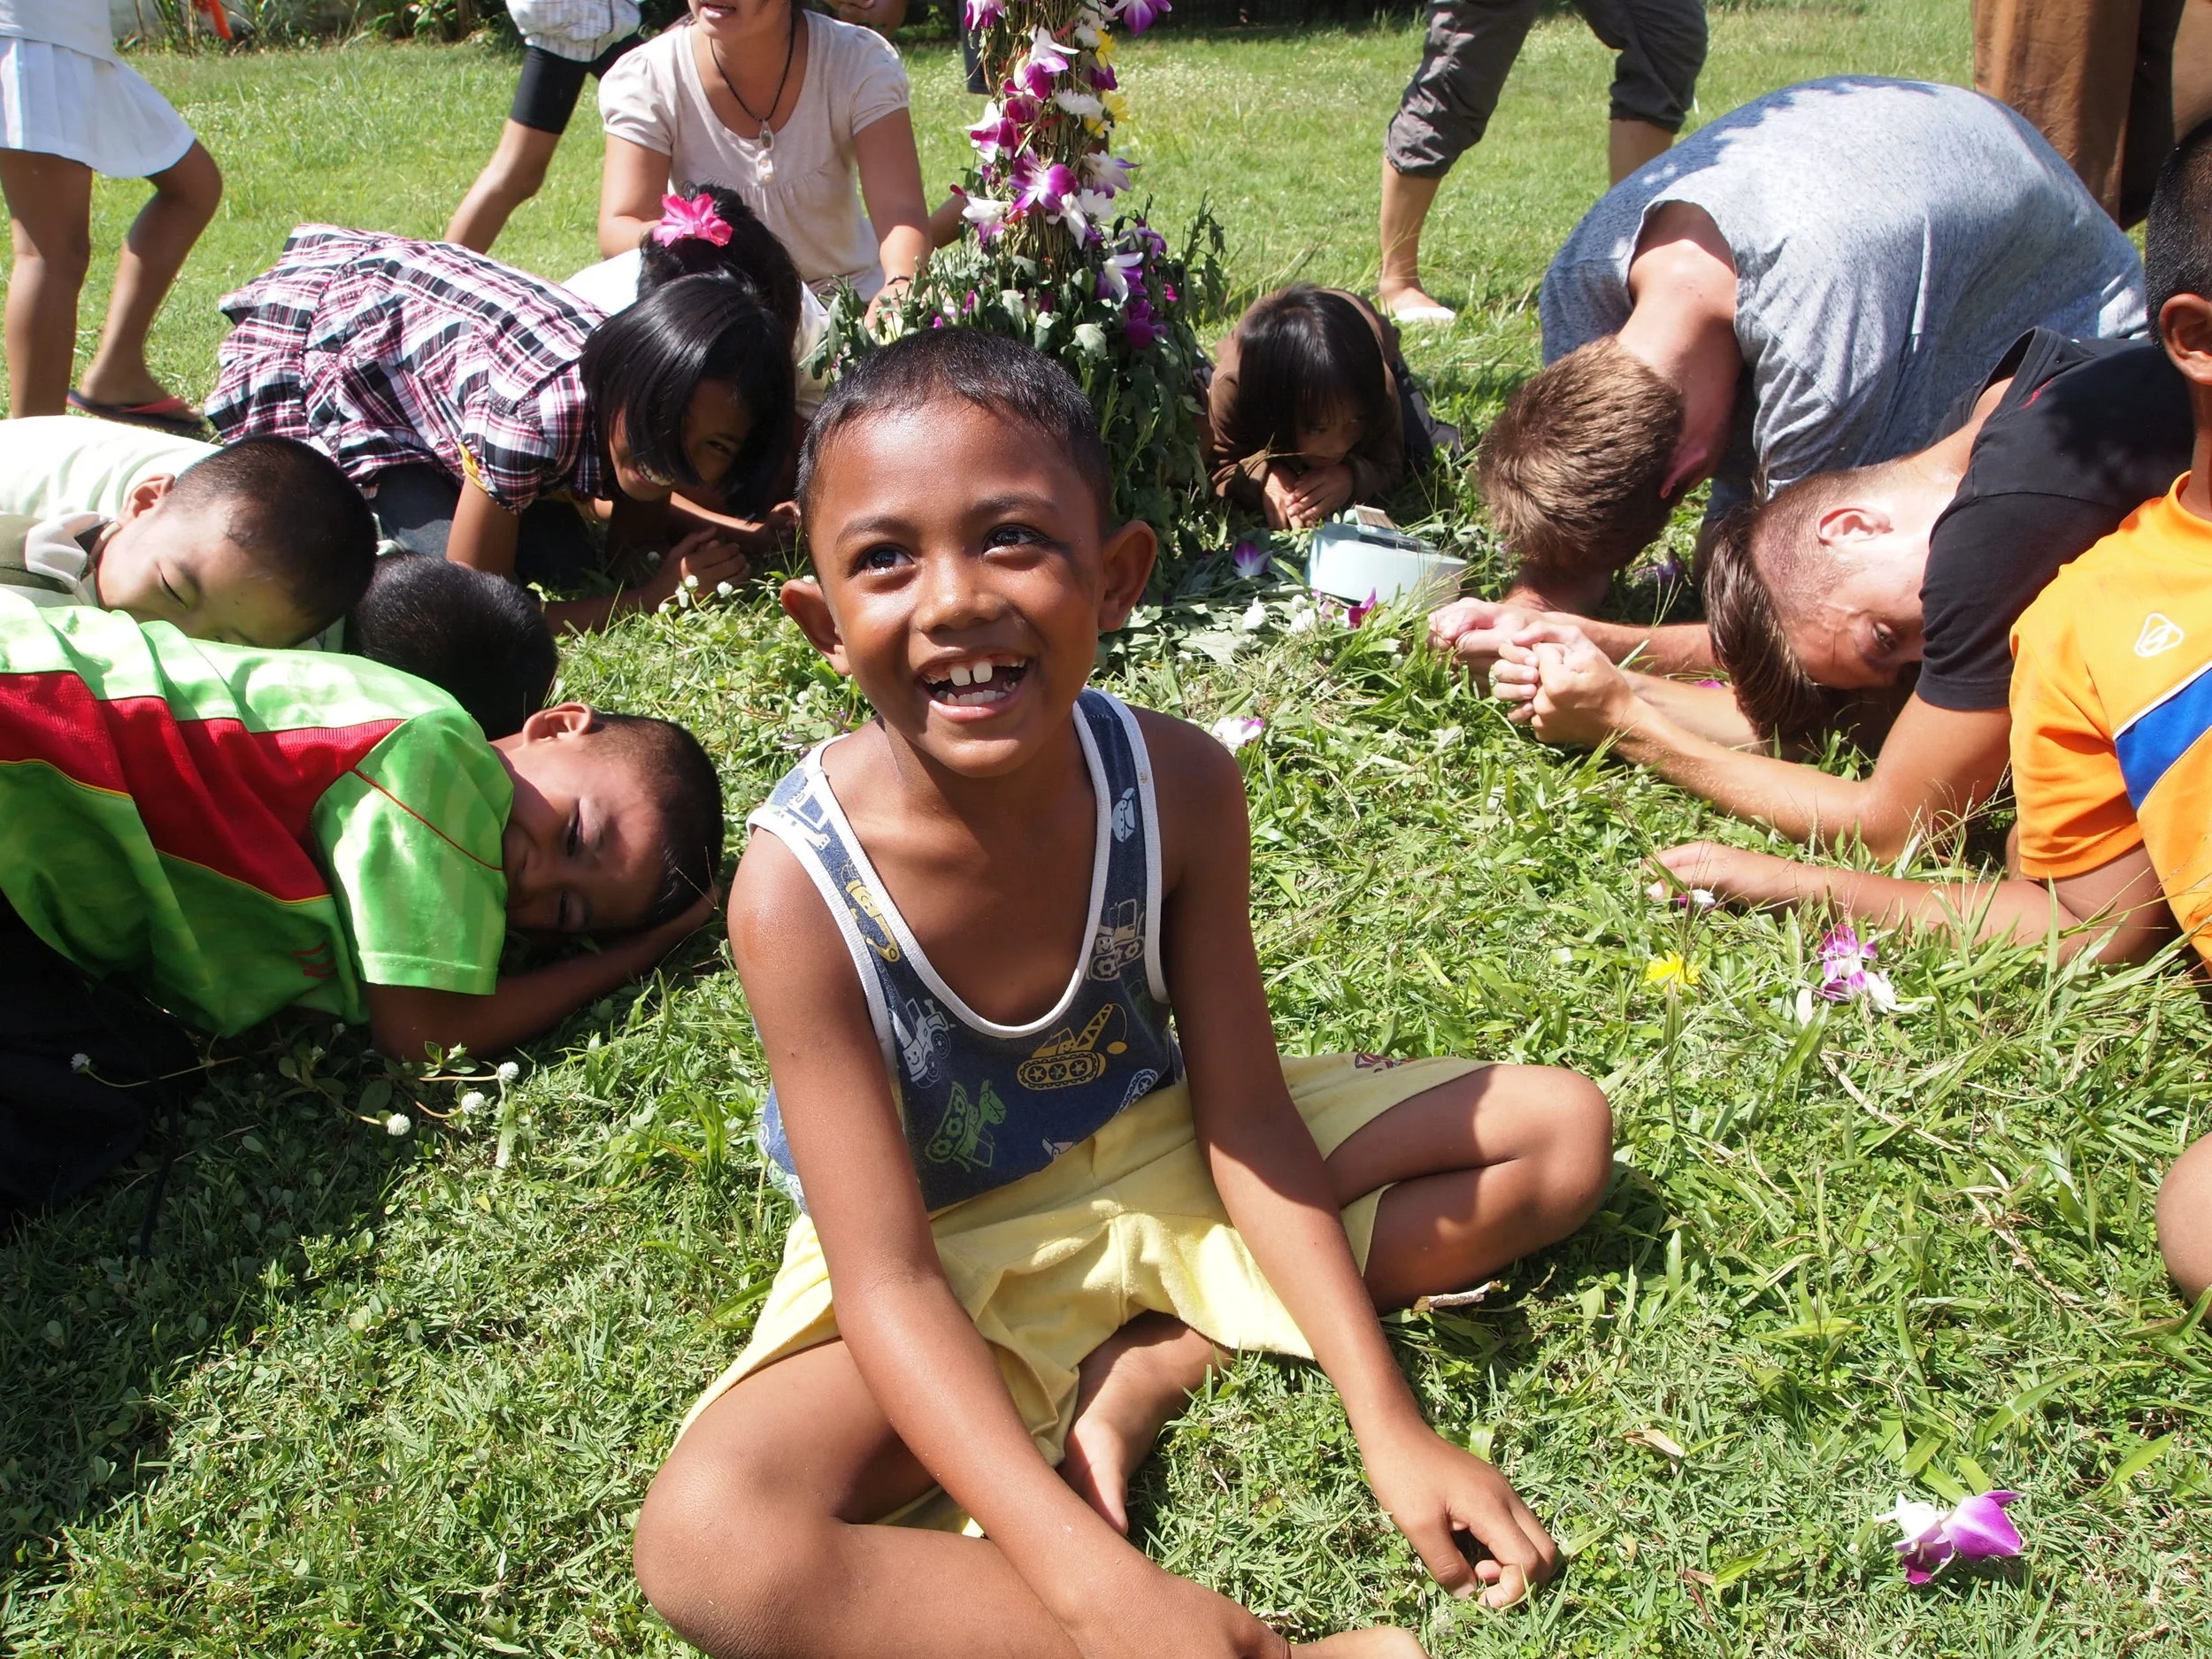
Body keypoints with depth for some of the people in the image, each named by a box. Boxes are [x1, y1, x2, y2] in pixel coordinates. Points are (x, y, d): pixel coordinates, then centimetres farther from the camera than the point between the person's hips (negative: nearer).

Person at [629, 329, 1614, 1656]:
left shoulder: (1178, 785, -19)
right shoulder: (803, 886, -28)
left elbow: (1245, 1117, -12)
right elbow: (888, 1281, -27)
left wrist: (1390, 1425, -17)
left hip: (1163, 1158, 4)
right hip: (950, 1254, -3)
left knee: (1564, 1128, -4)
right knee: (707, 1544, -33)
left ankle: (1146, 1372, -10)